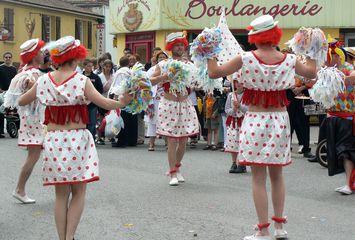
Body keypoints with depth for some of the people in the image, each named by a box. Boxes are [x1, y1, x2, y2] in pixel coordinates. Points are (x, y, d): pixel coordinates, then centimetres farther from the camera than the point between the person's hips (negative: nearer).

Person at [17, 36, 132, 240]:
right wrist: (122, 102, 7)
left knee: (61, 194, 11)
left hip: (53, 140, 3)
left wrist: (34, 93, 33)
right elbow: (104, 103, -10)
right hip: (77, 138, -3)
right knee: (79, 193, 7)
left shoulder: (44, 80, 2)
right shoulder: (81, 81, -9)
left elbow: (21, 101, 14)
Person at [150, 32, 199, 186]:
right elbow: (151, 81, 1)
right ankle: (173, 174, 3)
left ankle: (176, 167, 27)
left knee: (183, 141, 5)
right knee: (172, 140, -5)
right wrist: (163, 77, -15)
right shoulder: (163, 64, 0)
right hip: (168, 105, -3)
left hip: (185, 105, 3)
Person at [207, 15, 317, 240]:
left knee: (259, 177, 1)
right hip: (280, 120, 3)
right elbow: (311, 73, 17)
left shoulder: (246, 59, -10)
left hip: (255, 120, -3)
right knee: (277, 175, 16)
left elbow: (214, 72, -5)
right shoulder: (289, 60, -1)